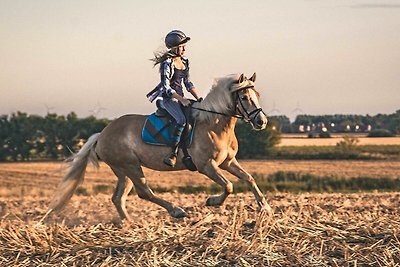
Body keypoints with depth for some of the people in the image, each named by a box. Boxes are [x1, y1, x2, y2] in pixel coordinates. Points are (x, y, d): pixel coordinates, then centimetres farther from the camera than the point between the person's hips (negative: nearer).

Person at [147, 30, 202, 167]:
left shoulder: (184, 62, 12)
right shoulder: (167, 63, -12)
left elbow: (188, 83, 18)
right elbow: (166, 87, -16)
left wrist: (199, 98, 7)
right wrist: (181, 99, -24)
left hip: (180, 98, 9)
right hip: (167, 98, -9)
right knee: (182, 120, -31)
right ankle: (173, 154, -32)